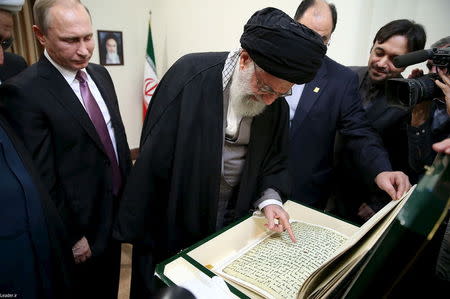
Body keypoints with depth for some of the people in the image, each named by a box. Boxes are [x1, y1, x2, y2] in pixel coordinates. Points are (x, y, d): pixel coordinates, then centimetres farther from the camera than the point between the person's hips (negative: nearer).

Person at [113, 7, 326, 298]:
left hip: (232, 222, 4)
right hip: (174, 218, -3)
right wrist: (137, 226, -12)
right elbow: (153, 157, -18)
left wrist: (270, 198, -14)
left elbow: (274, 162, 5)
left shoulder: (277, 107, -7)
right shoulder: (190, 75, -21)